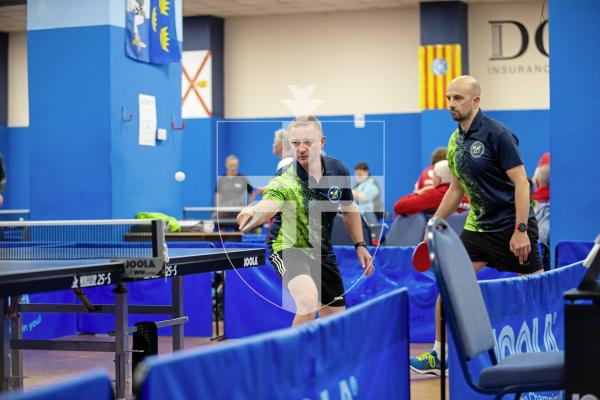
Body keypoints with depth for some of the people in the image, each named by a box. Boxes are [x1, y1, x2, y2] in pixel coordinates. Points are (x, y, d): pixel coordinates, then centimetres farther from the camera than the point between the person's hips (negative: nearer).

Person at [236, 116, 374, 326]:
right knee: (308, 300, -34)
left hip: (322, 251, 6)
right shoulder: (284, 180, -26)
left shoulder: (338, 170, -9)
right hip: (288, 248, -6)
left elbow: (349, 209, 11)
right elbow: (267, 206, -49)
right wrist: (252, 214, -71)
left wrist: (360, 245, 8)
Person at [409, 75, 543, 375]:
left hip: (512, 227, -7)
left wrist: (521, 230, -24)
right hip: (478, 226, 7)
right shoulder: (455, 142, 8)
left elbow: (521, 183, -18)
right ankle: (439, 354, 8)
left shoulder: (496, 134, -15)